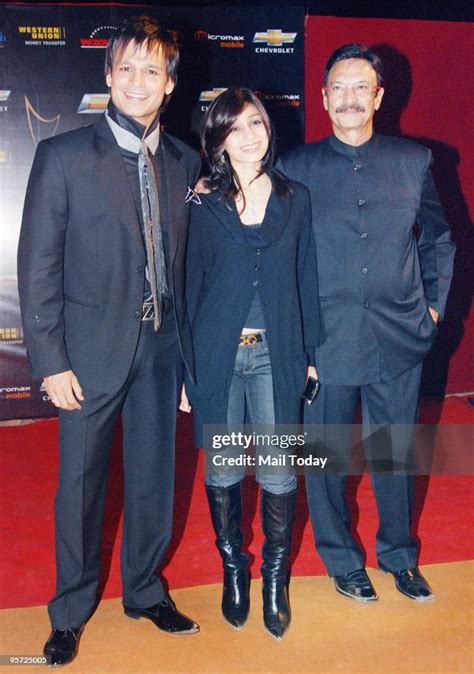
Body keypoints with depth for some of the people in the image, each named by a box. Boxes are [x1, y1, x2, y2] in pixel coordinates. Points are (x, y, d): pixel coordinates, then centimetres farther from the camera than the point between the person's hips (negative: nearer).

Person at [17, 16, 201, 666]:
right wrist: (51, 362, -10)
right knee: (81, 482, 9)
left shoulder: (186, 162, 6)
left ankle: (144, 588, 37)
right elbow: (38, 266, -7)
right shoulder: (62, 156, -6)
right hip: (92, 350, -3)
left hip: (161, 349, 4)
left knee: (154, 477, 14)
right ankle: (72, 608, 31)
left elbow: (186, 259, 10)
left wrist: (188, 345, 5)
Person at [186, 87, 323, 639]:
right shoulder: (204, 204, 2)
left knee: (278, 473, 3)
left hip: (276, 355, 1)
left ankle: (275, 578, 25)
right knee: (223, 470, 10)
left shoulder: (295, 198, 7)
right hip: (217, 355, 0)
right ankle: (233, 568, 32)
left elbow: (306, 280, 8)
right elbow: (190, 284, 2)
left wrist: (311, 354, 4)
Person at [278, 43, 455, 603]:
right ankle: (342, 560, 31)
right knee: (327, 456, 10)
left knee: (396, 453, 14)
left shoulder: (414, 162, 6)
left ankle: (399, 555, 36)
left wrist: (433, 304, 9)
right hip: (326, 340, -1)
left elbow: (438, 238, 14)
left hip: (398, 337, 2)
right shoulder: (296, 168, 1)